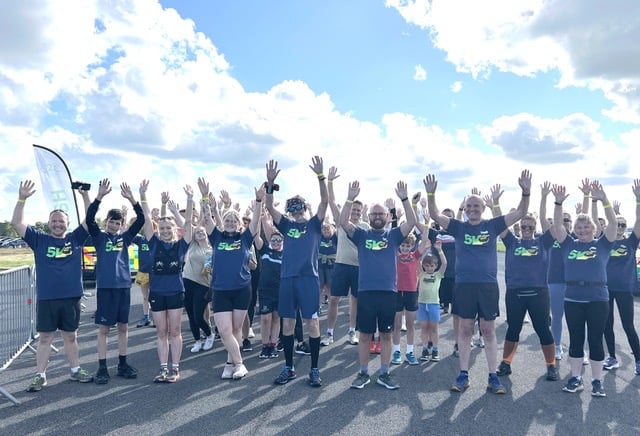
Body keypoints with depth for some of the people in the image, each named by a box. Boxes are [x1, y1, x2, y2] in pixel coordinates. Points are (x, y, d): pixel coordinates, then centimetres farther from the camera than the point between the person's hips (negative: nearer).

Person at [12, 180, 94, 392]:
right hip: (46, 299, -1)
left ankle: (75, 370, 26)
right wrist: (22, 199, -19)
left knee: (71, 336, 14)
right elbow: (17, 223, -6)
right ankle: (40, 376, 19)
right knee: (44, 337, 8)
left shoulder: (75, 239, 4)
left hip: (71, 297, 1)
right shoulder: (40, 240, 1)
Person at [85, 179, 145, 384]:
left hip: (124, 285, 3)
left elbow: (141, 220, -2)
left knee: (123, 326, 9)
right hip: (105, 286, -3)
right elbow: (89, 219, -13)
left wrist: (131, 199, -14)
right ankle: (102, 367, 10)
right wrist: (100, 196, -24)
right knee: (104, 328, 3)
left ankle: (122, 364, 19)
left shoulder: (125, 237, 8)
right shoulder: (99, 237, 3)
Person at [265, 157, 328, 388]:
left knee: (312, 323, 0)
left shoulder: (314, 225, 7)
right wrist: (270, 183, -10)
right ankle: (288, 367, 21)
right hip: (287, 278, 3)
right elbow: (269, 207, 3)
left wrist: (320, 176, -17)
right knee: (287, 324, 8)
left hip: (309, 278, -3)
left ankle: (314, 369, 10)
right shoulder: (286, 226, 13)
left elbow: (325, 201, -6)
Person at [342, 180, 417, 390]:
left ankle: (384, 374, 20)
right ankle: (363, 373, 19)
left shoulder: (393, 235, 8)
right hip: (365, 292, -1)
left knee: (386, 334, 8)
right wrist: (350, 199, -17)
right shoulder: (361, 235, 7)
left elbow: (412, 222, -6)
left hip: (389, 292, 1)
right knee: (365, 335, 6)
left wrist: (404, 198, -15)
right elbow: (343, 222, -7)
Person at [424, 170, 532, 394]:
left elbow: (519, 213, -2)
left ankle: (493, 377, 16)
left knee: (488, 331, 7)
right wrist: (431, 194, -21)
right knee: (465, 330, 7)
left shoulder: (492, 226, 3)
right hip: (464, 285, 0)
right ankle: (463, 374, 16)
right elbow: (435, 215, -6)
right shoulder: (459, 227, 2)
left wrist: (526, 192, -18)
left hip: (488, 285, 0)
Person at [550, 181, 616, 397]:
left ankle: (597, 381, 16)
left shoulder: (602, 244, 3)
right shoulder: (569, 245, 7)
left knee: (595, 340, 5)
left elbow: (613, 223, -10)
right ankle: (575, 378, 19)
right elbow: (557, 225, -3)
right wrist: (558, 203, -16)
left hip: (598, 298, -2)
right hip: (573, 298, 2)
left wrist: (604, 199, -24)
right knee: (575, 339, 9)